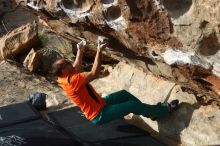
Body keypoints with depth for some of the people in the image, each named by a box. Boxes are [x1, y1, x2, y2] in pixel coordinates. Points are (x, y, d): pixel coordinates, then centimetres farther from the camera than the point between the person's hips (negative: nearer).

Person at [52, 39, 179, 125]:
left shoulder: (65, 77, 0)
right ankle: (165, 110, 7)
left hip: (99, 104, 10)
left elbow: (77, 67, 23)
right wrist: (99, 52, -33)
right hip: (99, 115, -10)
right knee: (133, 105, -9)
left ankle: (151, 111, 26)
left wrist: (80, 51, 31)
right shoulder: (71, 80, -30)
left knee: (124, 94, 15)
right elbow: (94, 74, -35)